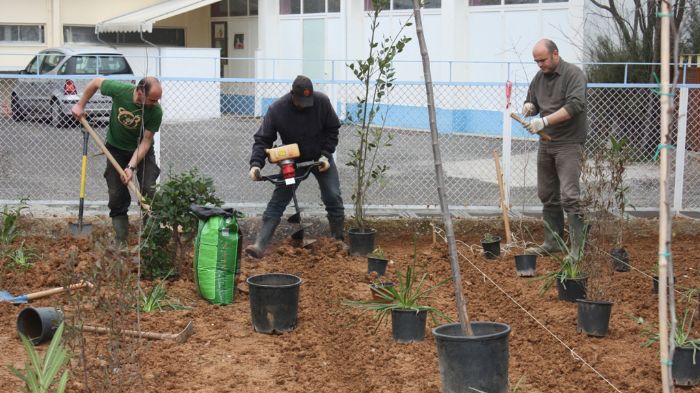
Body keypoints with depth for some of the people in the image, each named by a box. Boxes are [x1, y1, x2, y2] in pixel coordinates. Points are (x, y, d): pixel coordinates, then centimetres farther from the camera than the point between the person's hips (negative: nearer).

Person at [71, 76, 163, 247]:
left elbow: (146, 142, -22)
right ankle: (121, 239, 8)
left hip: (141, 150, -1)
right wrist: (80, 105, -2)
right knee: (117, 194, -2)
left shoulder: (156, 111, -28)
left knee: (149, 192, -13)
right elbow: (96, 82, -7)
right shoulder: (119, 90, -28)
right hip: (116, 148, 1)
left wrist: (131, 167, -29)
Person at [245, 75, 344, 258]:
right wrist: (256, 164, -32)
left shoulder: (322, 102, -20)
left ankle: (338, 242, 12)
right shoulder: (277, 109, -23)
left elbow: (332, 129, -5)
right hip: (292, 161, -1)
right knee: (277, 201, -10)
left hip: (320, 159, 1)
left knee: (333, 198, -5)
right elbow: (263, 139, -18)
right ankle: (259, 245, -15)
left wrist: (325, 155, -15)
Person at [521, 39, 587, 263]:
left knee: (569, 196, -13)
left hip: (569, 144, -7)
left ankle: (577, 248, -11)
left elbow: (575, 105, -21)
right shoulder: (539, 77, 13)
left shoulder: (573, 74, -9)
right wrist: (529, 107, -4)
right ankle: (553, 242, 20)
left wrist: (544, 121, -27)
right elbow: (531, 103, 22)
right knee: (547, 196, 11)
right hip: (546, 144, 8)